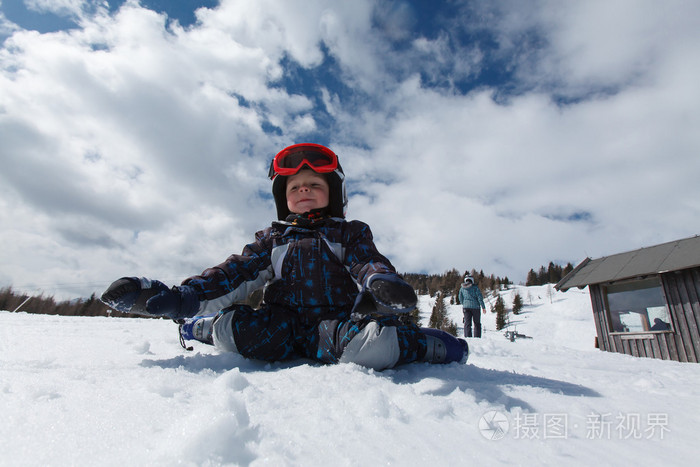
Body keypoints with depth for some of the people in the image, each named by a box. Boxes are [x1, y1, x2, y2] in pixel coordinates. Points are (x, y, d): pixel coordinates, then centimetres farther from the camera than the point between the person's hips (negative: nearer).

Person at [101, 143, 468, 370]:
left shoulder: (350, 233, 13)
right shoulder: (273, 239, 19)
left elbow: (368, 262, -6)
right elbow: (236, 273, 8)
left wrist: (383, 283, -33)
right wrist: (177, 299, -7)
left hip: (338, 323, -2)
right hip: (283, 325, 3)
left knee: (372, 344, -36)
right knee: (233, 329, -25)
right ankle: (201, 328, 5)